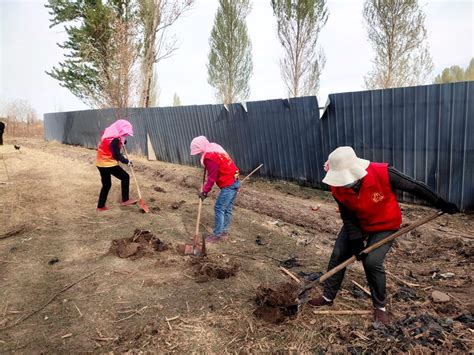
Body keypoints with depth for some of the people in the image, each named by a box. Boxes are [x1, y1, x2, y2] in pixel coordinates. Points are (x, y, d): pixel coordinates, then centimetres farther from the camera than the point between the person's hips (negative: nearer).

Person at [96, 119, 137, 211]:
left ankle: (101, 206, 21)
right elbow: (116, 155, -18)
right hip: (108, 163, -9)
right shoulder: (114, 139, -20)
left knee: (106, 184, 17)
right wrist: (127, 161, -8)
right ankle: (125, 200, 6)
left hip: (101, 163, 9)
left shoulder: (109, 133, 9)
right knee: (125, 177, 4)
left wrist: (122, 141, 7)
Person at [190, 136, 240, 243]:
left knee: (219, 208, -3)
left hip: (228, 185, -10)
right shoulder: (215, 149, 12)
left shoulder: (209, 157, -18)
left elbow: (212, 177, -15)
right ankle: (224, 232, 23)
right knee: (227, 209, 15)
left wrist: (205, 191, -6)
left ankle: (217, 235, 3)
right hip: (234, 182, 10)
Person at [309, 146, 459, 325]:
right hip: (357, 224, 4)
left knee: (372, 262, -16)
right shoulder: (337, 189, -24)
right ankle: (328, 296, 22)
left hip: (385, 225, -3)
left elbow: (415, 187, -20)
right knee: (338, 255, 2)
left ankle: (380, 307, 9)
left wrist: (442, 204, -12)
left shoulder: (383, 173, -35)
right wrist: (356, 241, -17)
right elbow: (347, 217, -10)